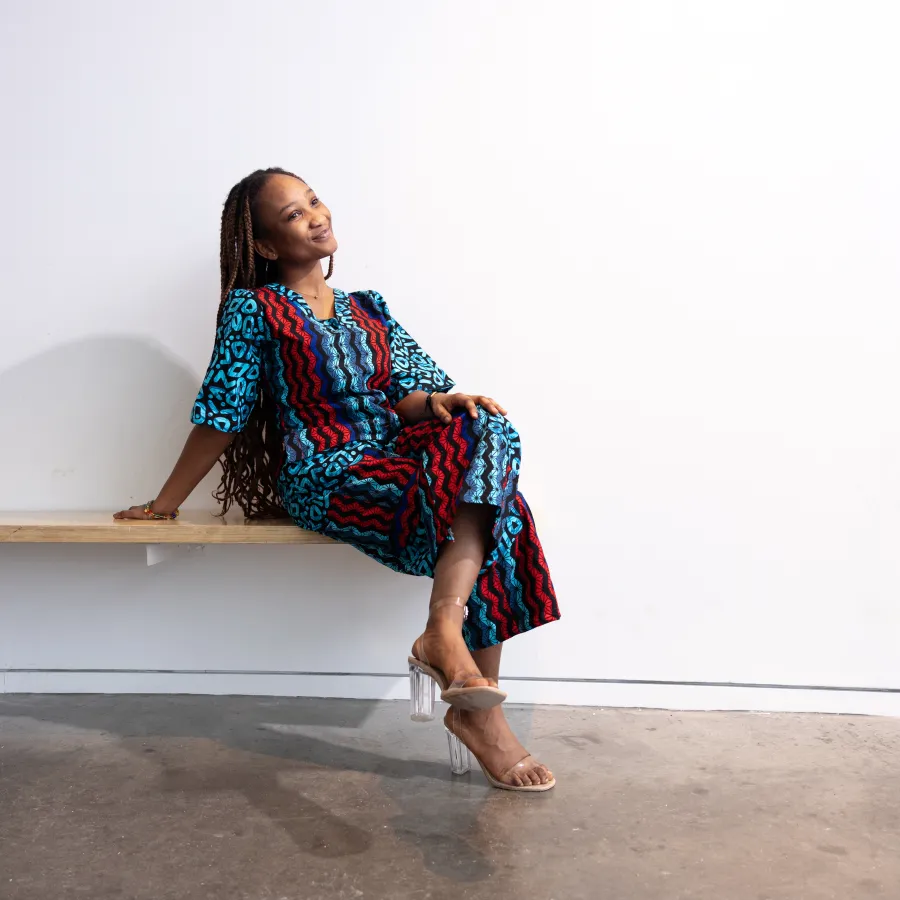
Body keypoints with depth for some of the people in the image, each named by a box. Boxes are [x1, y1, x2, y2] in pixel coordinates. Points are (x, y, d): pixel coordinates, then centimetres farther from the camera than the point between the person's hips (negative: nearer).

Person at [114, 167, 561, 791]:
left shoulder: (368, 309, 20)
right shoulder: (254, 310, 5)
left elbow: (406, 393, 9)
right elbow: (221, 413, 5)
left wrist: (440, 401, -15)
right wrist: (164, 504, 5)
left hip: (398, 461, 5)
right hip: (323, 478, -5)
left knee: (488, 430, -26)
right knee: (483, 517, -26)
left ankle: (445, 625, -30)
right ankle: (478, 707, -24)